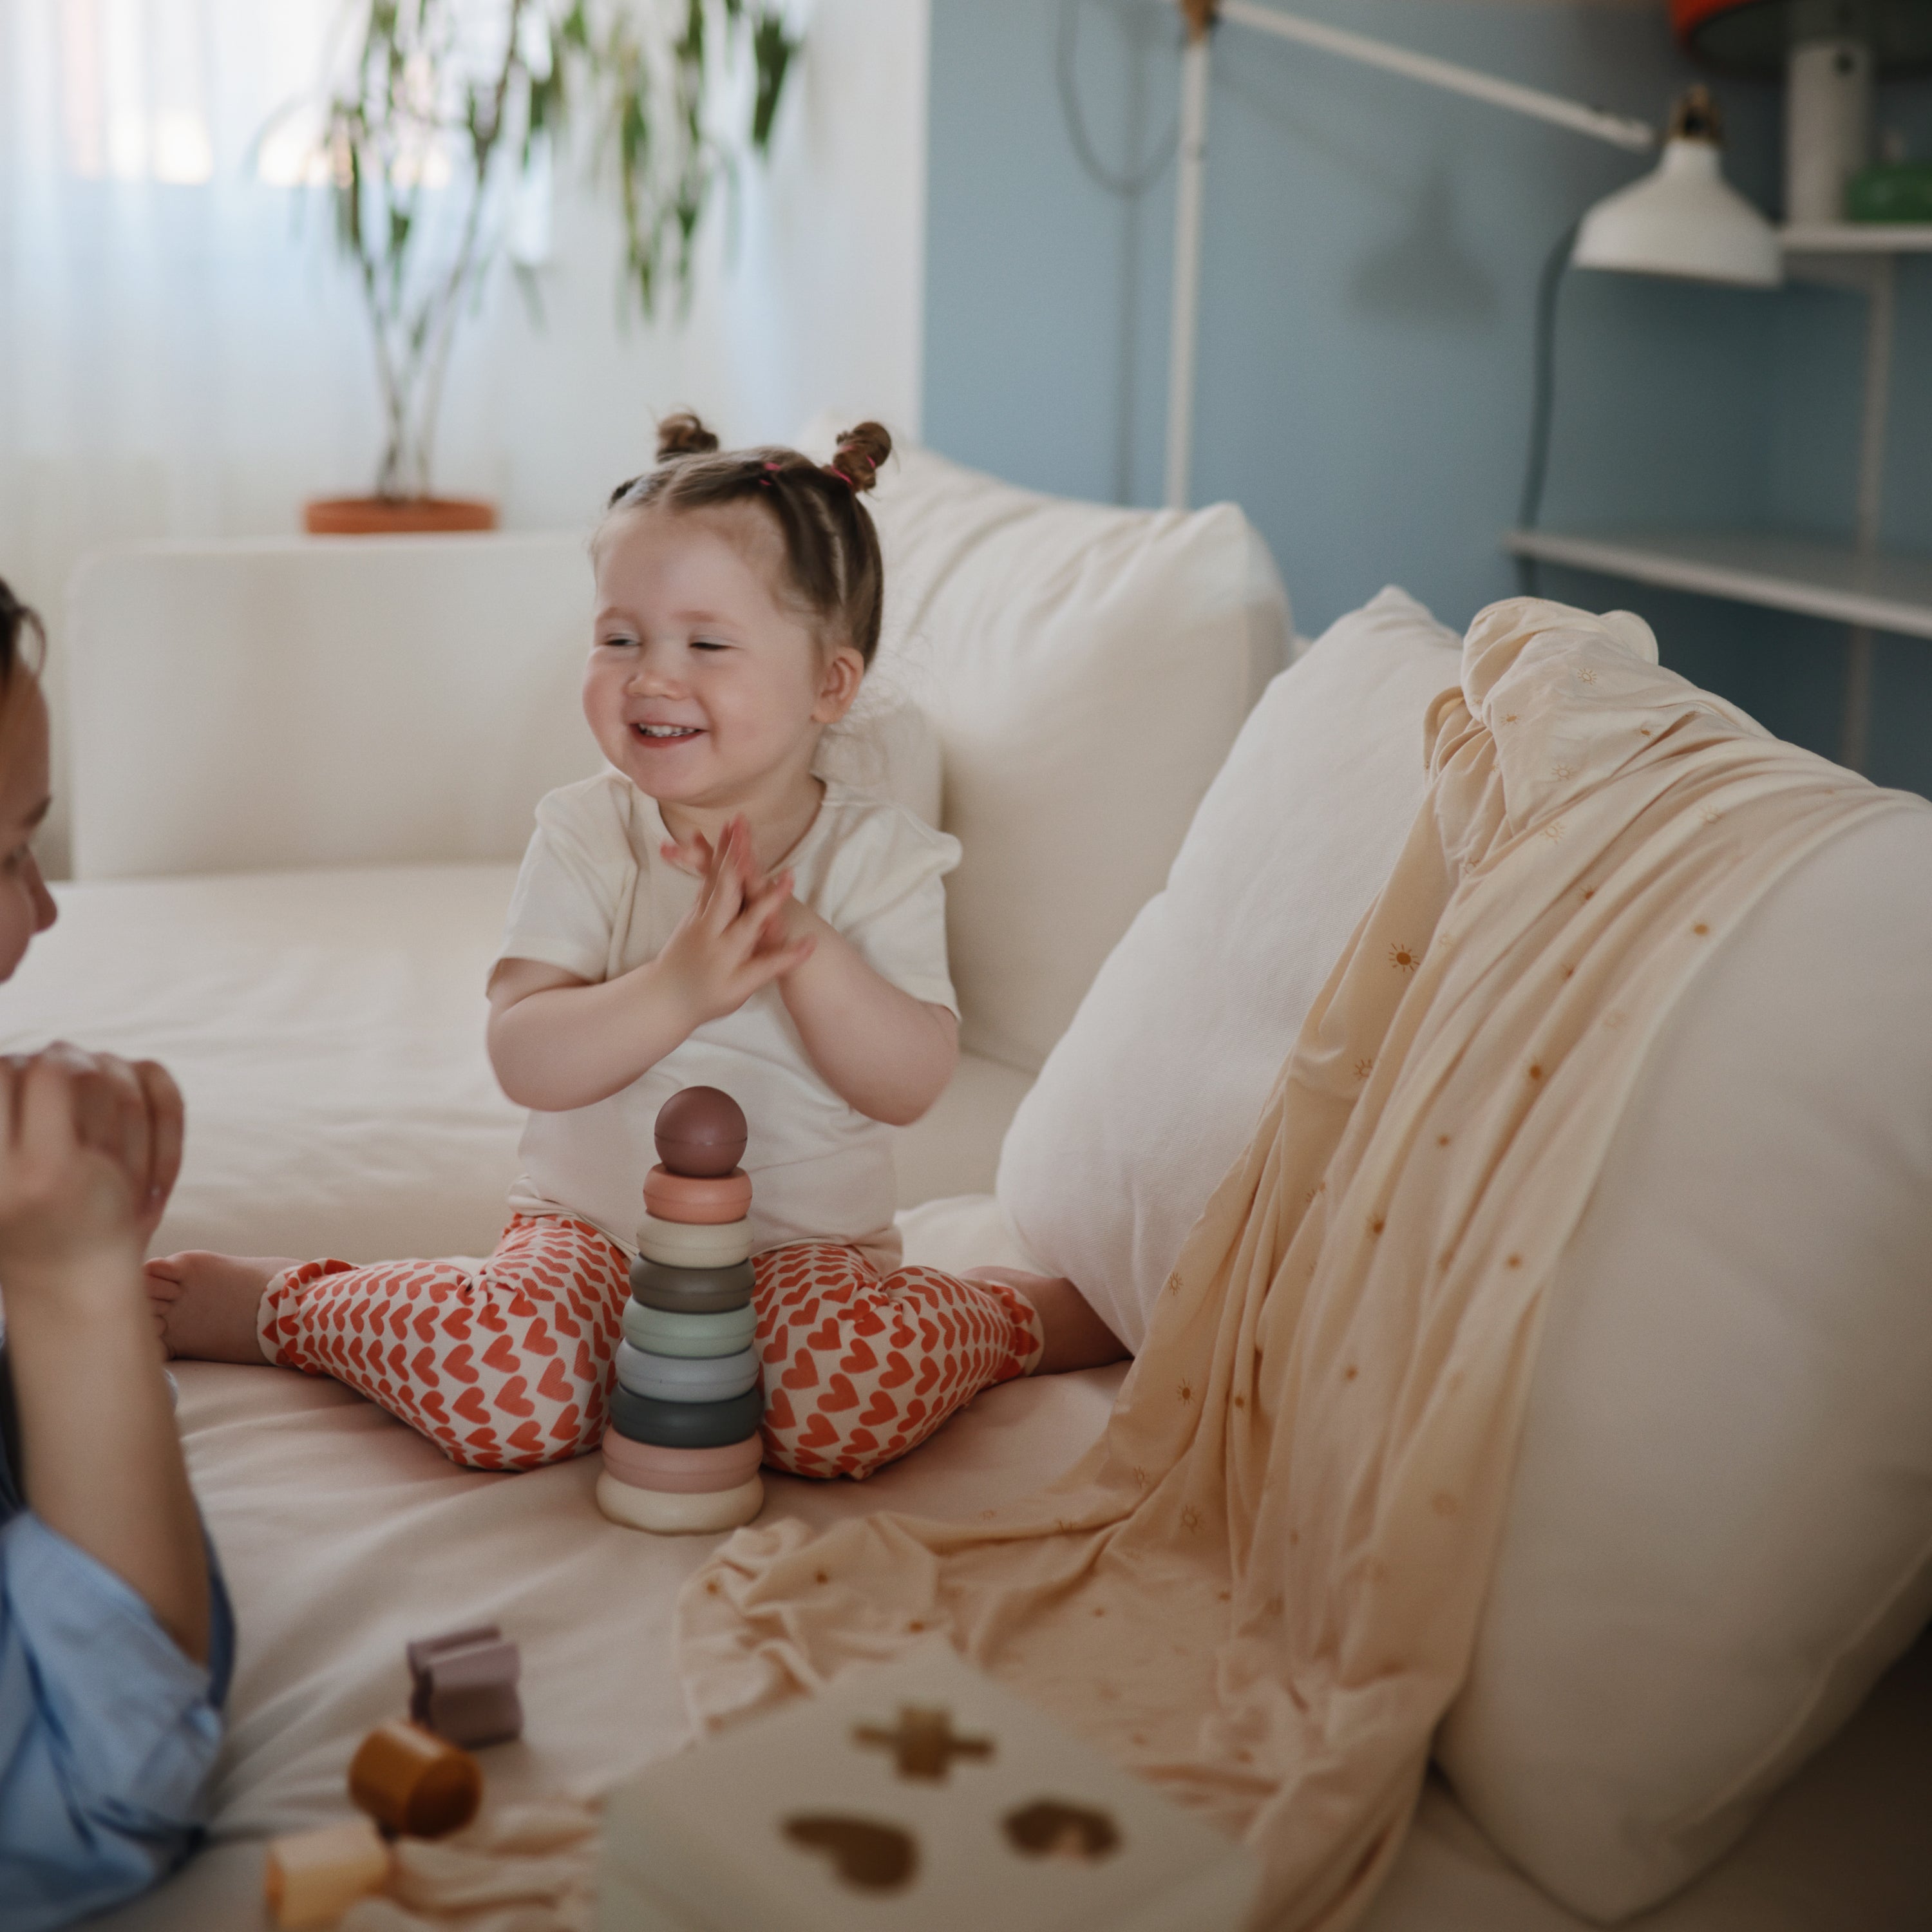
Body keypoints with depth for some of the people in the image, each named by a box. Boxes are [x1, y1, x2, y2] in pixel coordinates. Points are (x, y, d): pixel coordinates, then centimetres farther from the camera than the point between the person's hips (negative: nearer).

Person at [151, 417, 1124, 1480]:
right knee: (504, 1394, -28)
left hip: (802, 1242, 0)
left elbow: (911, 1083, -15)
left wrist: (809, 950, -30)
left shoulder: (878, 855, -6)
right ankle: (276, 1304, 1)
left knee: (847, 1399, -31)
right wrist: (678, 987, -32)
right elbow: (525, 1059, -16)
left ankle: (1021, 1314, 1)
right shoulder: (587, 833, -5)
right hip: (595, 1223, 1)